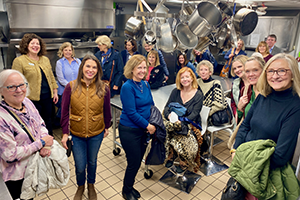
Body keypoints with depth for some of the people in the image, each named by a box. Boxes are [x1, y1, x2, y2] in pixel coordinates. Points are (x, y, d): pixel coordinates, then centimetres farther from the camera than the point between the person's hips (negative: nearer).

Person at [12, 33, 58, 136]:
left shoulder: (45, 59, 12)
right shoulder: (19, 61, -6)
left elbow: (51, 77, 15)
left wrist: (55, 92, 12)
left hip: (48, 97, 5)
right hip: (32, 98, -5)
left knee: (48, 121, 16)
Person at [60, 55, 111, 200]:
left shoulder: (103, 88, -9)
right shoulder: (71, 87, -10)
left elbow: (106, 111, 2)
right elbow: (65, 112, -5)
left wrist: (106, 127, 11)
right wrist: (65, 133, -6)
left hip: (96, 134, 1)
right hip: (76, 134, 0)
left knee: (92, 162, 21)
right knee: (80, 166, 11)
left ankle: (91, 185, 50)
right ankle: (80, 187, 45)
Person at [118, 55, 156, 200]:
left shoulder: (145, 85, 5)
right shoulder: (127, 87, -17)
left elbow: (151, 105, 11)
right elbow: (131, 113, -19)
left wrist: (152, 124, -4)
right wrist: (148, 125, -14)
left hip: (144, 128, 7)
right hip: (129, 130, -7)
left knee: (138, 161, 17)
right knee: (134, 162, 5)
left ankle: (130, 187, 40)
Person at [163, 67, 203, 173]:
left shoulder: (198, 95, -3)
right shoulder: (175, 92, 8)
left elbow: (194, 114, -12)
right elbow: (167, 107, 3)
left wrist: (181, 122, -28)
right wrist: (169, 115, -21)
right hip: (175, 123, 3)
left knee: (183, 138, -32)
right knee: (165, 132, -28)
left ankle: (184, 162, -5)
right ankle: (171, 156, -3)